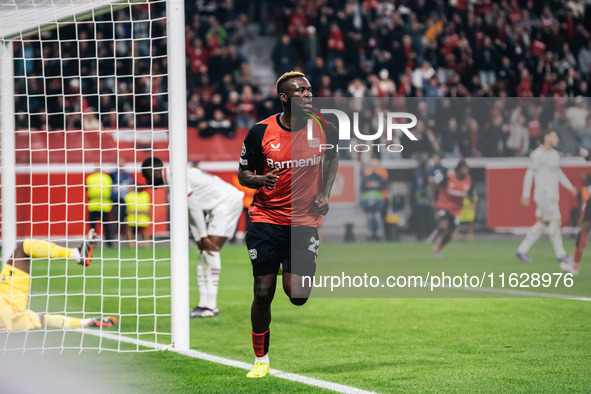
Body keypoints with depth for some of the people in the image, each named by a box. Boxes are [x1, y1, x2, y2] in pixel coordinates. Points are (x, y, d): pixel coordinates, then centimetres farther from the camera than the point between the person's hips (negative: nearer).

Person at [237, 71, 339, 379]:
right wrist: (260, 179, -19)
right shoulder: (260, 132, -8)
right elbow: (243, 172, 3)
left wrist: (324, 193, 7)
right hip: (266, 219, -1)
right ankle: (261, 358, 16)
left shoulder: (324, 130, -4)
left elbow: (332, 157, 19)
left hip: (304, 221, 1)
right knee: (263, 293, -2)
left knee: (297, 295, -9)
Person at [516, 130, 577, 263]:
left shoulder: (555, 154, 15)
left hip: (553, 196, 9)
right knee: (554, 222, -7)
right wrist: (526, 195, -11)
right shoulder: (537, 155, -11)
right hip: (544, 195, -9)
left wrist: (570, 187, 19)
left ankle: (522, 250, 13)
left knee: (541, 224, 8)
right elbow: (529, 174, -10)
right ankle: (560, 254, 0)